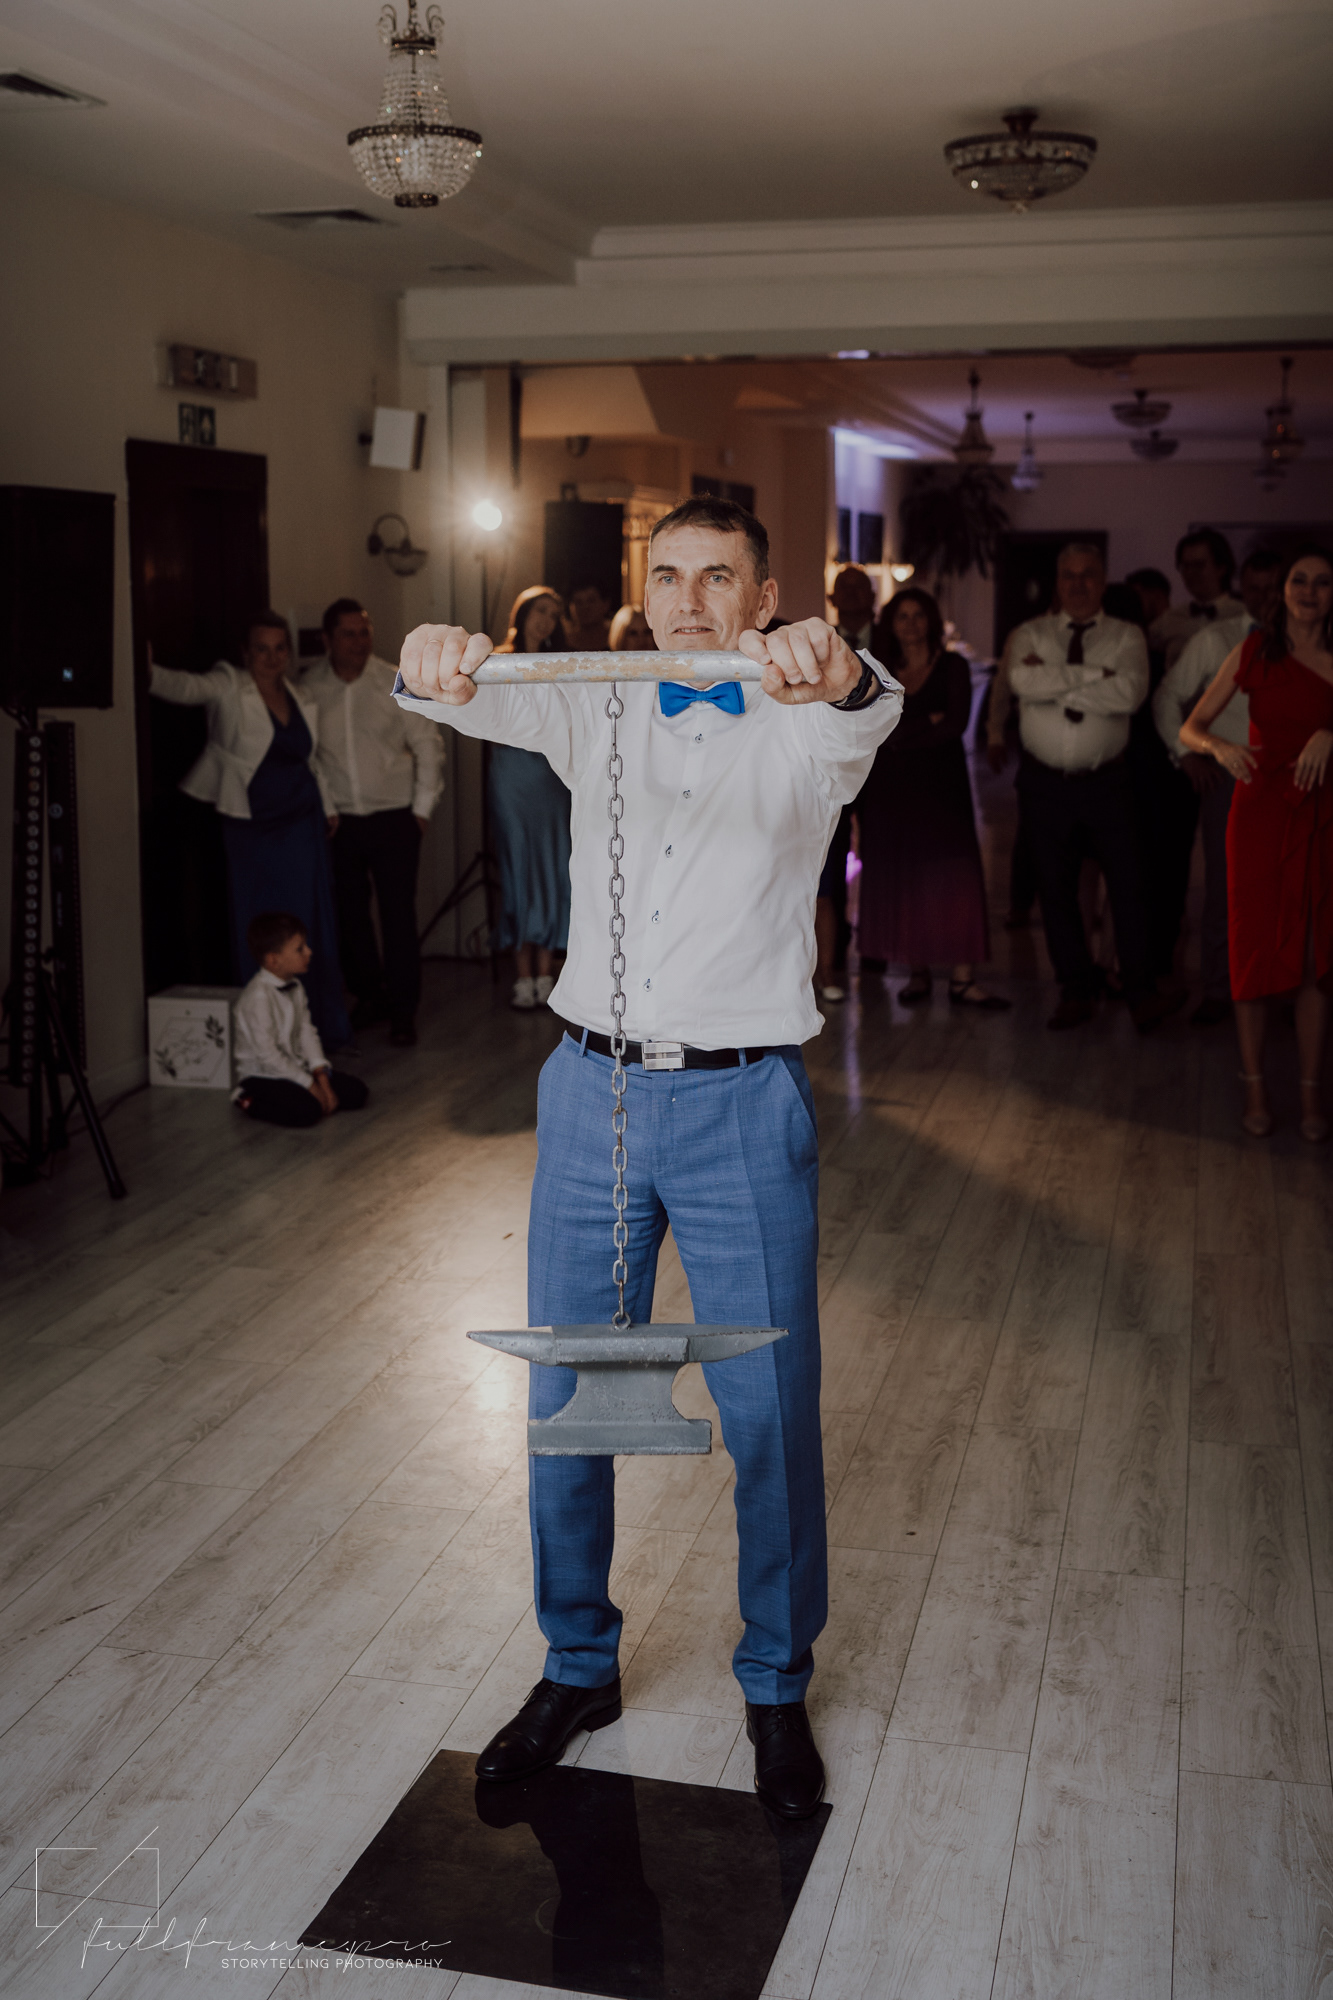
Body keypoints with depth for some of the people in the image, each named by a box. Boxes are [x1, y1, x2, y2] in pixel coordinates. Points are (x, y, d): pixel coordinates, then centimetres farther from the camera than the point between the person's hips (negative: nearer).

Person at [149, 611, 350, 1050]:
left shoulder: (303, 702, 11)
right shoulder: (229, 687, -5)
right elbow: (186, 687, -25)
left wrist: (328, 807, 25)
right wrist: (150, 672, -44)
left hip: (301, 824, 4)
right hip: (249, 828, -4)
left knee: (309, 927, 8)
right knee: (257, 931, 0)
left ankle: (321, 1027, 18)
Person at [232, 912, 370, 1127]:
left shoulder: (295, 987, 4)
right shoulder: (259, 998, -24)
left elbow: (307, 1034, 2)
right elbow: (268, 1055, -24)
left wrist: (322, 1079, -9)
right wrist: (310, 1085, -20)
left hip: (294, 1068, 8)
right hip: (262, 1076, -8)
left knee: (356, 1091, -4)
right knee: (308, 1110, -31)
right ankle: (250, 1101, -9)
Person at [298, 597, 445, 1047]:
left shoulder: (396, 684, -3)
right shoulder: (308, 689, -1)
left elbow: (428, 746, 2)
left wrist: (422, 808, 0)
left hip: (394, 818, -2)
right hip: (337, 820, 2)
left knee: (398, 914, -4)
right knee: (349, 913, 9)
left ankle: (402, 1010, 6)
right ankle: (368, 995, 26)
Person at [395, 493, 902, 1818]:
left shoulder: (799, 728, 1)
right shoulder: (598, 715, 8)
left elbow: (868, 722, -23)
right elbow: (492, 703, -12)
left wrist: (838, 677, -48)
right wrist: (437, 669, -37)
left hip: (742, 1108, -2)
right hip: (591, 1087, 3)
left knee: (772, 1411, 2)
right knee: (563, 1399, 9)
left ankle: (777, 1687, 24)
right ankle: (578, 1669, 29)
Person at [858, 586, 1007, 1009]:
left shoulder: (952, 667, 4)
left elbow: (955, 724, -8)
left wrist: (900, 736, -8)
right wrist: (926, 724, -10)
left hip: (940, 784, -2)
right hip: (890, 791, 3)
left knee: (953, 878, -9)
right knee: (900, 881, 1)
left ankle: (962, 978, -9)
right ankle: (917, 973, 8)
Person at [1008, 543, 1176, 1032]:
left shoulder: (1127, 637, 3)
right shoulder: (1030, 635, 6)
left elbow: (1130, 693, -16)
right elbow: (1023, 682, -16)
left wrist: (1055, 682, -14)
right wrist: (1093, 674, -16)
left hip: (1107, 781, -1)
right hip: (1045, 783, 2)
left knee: (1127, 884, -3)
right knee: (1056, 890, 7)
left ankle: (1140, 992, 6)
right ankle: (1076, 992, 19)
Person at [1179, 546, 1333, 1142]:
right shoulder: (1254, 652, 3)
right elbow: (1190, 728, 0)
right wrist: (1220, 747, -19)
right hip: (1261, 808, -1)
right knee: (1257, 947, 1)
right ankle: (1254, 1086, 12)